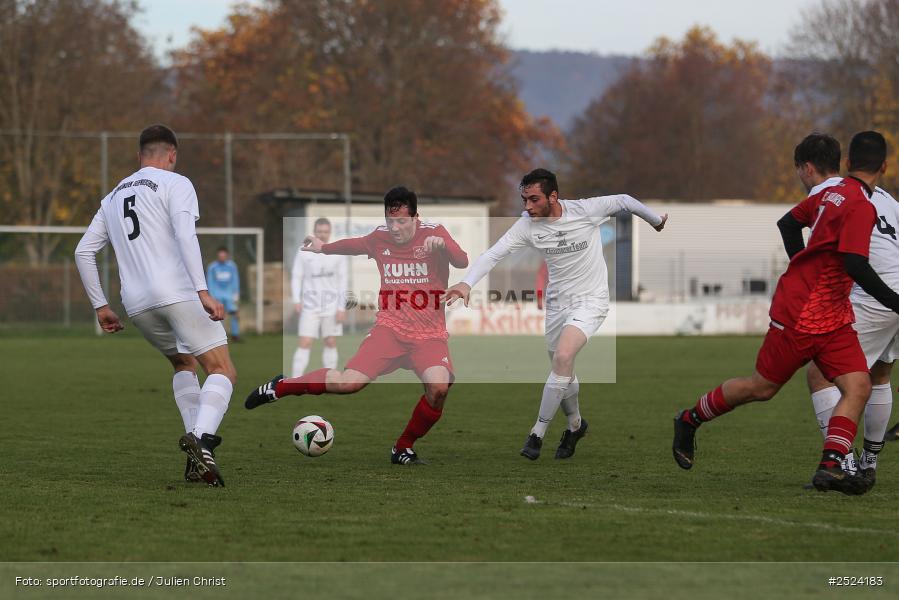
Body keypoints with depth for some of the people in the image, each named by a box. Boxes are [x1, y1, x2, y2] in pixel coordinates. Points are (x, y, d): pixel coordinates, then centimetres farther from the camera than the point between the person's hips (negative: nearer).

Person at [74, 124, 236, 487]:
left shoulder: (114, 197, 24)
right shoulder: (175, 184, 2)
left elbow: (84, 251, 22)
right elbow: (185, 236, -14)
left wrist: (100, 306, 25)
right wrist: (204, 293, -20)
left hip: (137, 304, 7)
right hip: (178, 293, -7)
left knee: (184, 364, 27)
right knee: (222, 371, -5)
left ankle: (197, 456, 11)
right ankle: (202, 439, -32)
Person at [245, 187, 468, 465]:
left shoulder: (434, 232, -4)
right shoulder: (380, 238, 6)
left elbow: (462, 262, -21)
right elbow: (354, 245, 30)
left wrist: (442, 245, -40)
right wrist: (324, 247, 39)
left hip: (430, 335, -1)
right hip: (390, 328, 1)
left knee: (439, 386, -29)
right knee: (348, 383, -18)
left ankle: (403, 449, -4)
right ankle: (278, 387, 6)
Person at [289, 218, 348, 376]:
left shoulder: (338, 254, 2)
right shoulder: (303, 252, 0)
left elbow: (342, 280, 4)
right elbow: (296, 277, 3)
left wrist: (342, 308, -2)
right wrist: (297, 300, -12)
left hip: (331, 307, 2)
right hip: (310, 306, -1)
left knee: (331, 343, 4)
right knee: (304, 344, -9)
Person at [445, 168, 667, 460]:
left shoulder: (585, 211, -19)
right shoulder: (527, 225, -12)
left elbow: (624, 201, -2)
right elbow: (493, 254, -20)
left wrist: (656, 221, 15)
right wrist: (467, 283, -36)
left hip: (590, 301, -4)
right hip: (556, 302, 4)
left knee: (562, 357, -24)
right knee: (564, 373, 13)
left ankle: (537, 434, -16)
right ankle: (575, 425, 42)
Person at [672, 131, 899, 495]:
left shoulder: (832, 193, 7)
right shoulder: (860, 206, -20)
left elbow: (788, 222, 20)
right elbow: (856, 266, -28)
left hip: (833, 317, 9)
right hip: (803, 313, -9)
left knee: (858, 387, -7)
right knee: (762, 387, 6)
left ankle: (831, 466, -17)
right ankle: (689, 421, 26)